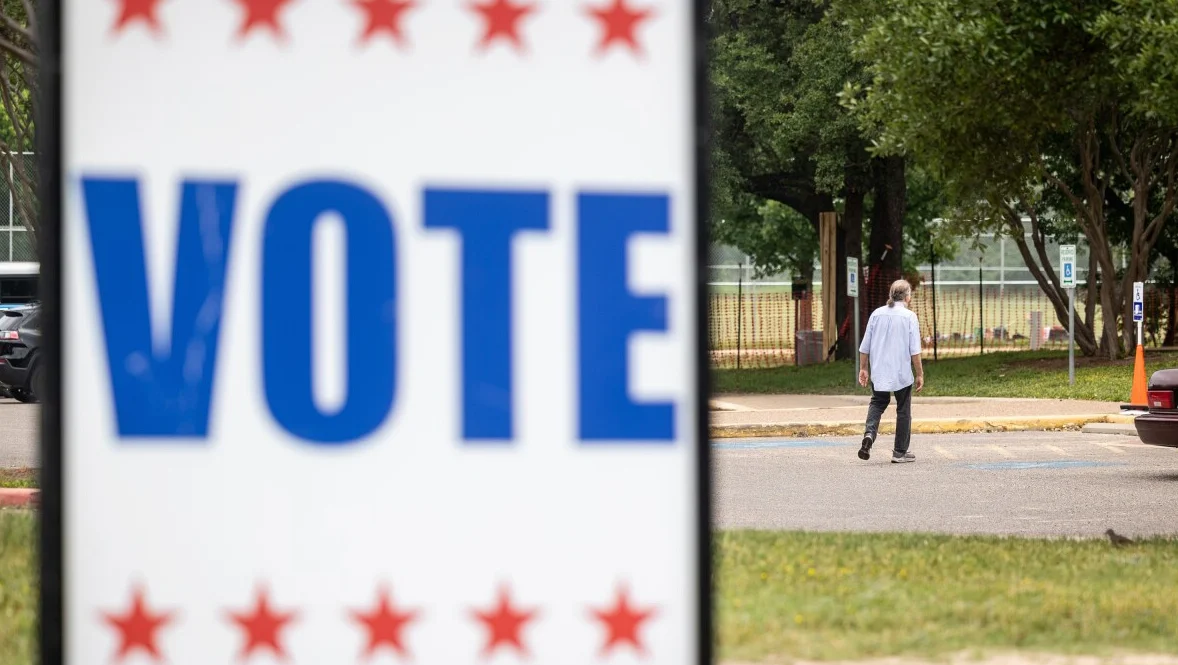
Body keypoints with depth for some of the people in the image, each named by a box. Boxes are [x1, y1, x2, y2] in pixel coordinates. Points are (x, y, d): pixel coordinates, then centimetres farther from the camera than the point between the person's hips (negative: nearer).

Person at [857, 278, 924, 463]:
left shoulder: (877, 314, 3)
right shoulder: (909, 316, -8)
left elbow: (865, 347, 6)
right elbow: (915, 350, -10)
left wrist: (863, 369, 16)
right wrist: (920, 374, -3)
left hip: (878, 372, 3)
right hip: (902, 373, -3)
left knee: (877, 403, 18)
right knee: (903, 410, 10)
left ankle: (869, 434, -9)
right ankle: (900, 452, 14)